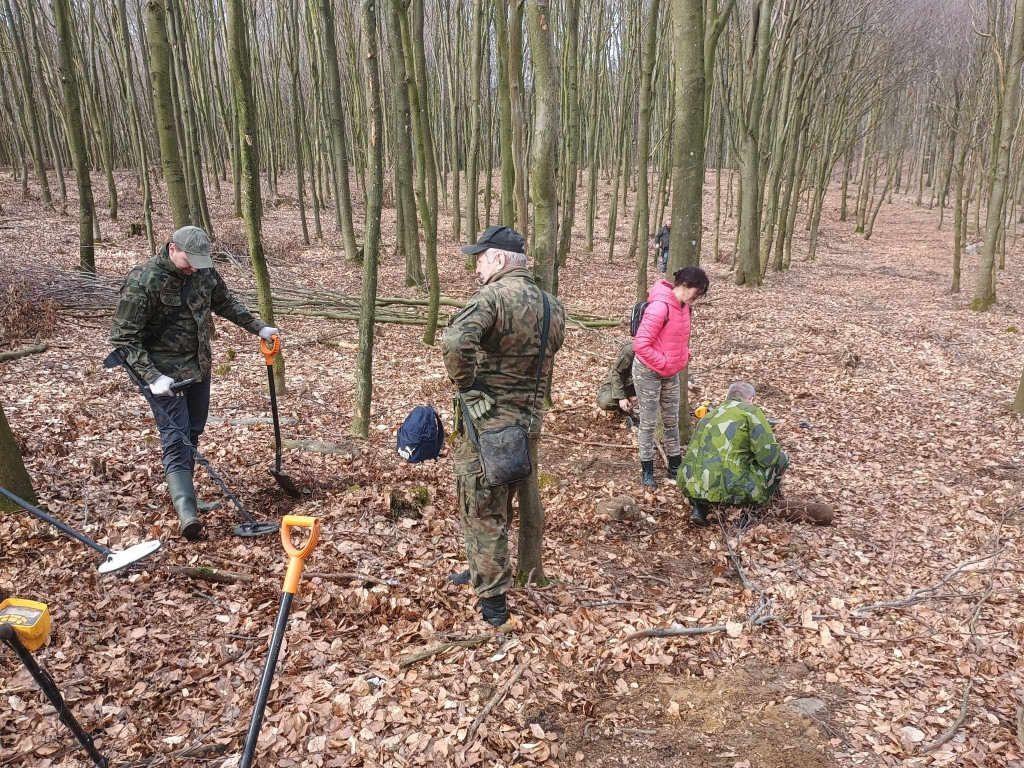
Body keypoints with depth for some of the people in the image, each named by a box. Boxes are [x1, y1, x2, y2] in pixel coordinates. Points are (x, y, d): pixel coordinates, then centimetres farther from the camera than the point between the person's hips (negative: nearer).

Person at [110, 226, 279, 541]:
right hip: (166, 373, -6)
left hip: (199, 366, 7)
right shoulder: (143, 281, -20)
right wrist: (152, 377, -26)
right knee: (176, 440, -12)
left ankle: (180, 488, 32)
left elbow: (226, 303, 18)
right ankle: (186, 511, -17)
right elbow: (123, 337, -18)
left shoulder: (204, 270, -1)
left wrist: (258, 327, 16)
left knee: (193, 432, 15)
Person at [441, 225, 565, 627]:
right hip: (530, 422, 8)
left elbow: (455, 341, -35)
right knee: (514, 505, 22)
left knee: (482, 512, 7)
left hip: (486, 424, -8)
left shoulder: (493, 296, -18)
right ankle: (482, 572, 42)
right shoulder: (553, 306, 7)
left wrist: (465, 383, -19)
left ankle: (493, 601, 18)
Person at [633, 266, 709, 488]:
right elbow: (641, 344, -26)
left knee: (672, 420, 15)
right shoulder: (660, 306, -24)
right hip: (649, 372, -8)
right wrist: (664, 364, -18)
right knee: (648, 422, 3)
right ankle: (647, 470, 16)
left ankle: (675, 466, 28)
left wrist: (684, 357, 6)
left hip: (671, 373, 8)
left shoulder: (683, 306, 3)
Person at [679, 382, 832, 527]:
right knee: (780, 459, 12)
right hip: (728, 489, -6)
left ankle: (700, 507, 16)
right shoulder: (750, 411, 4)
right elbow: (768, 454, -7)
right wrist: (779, 455, 18)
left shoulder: (709, 415, 23)